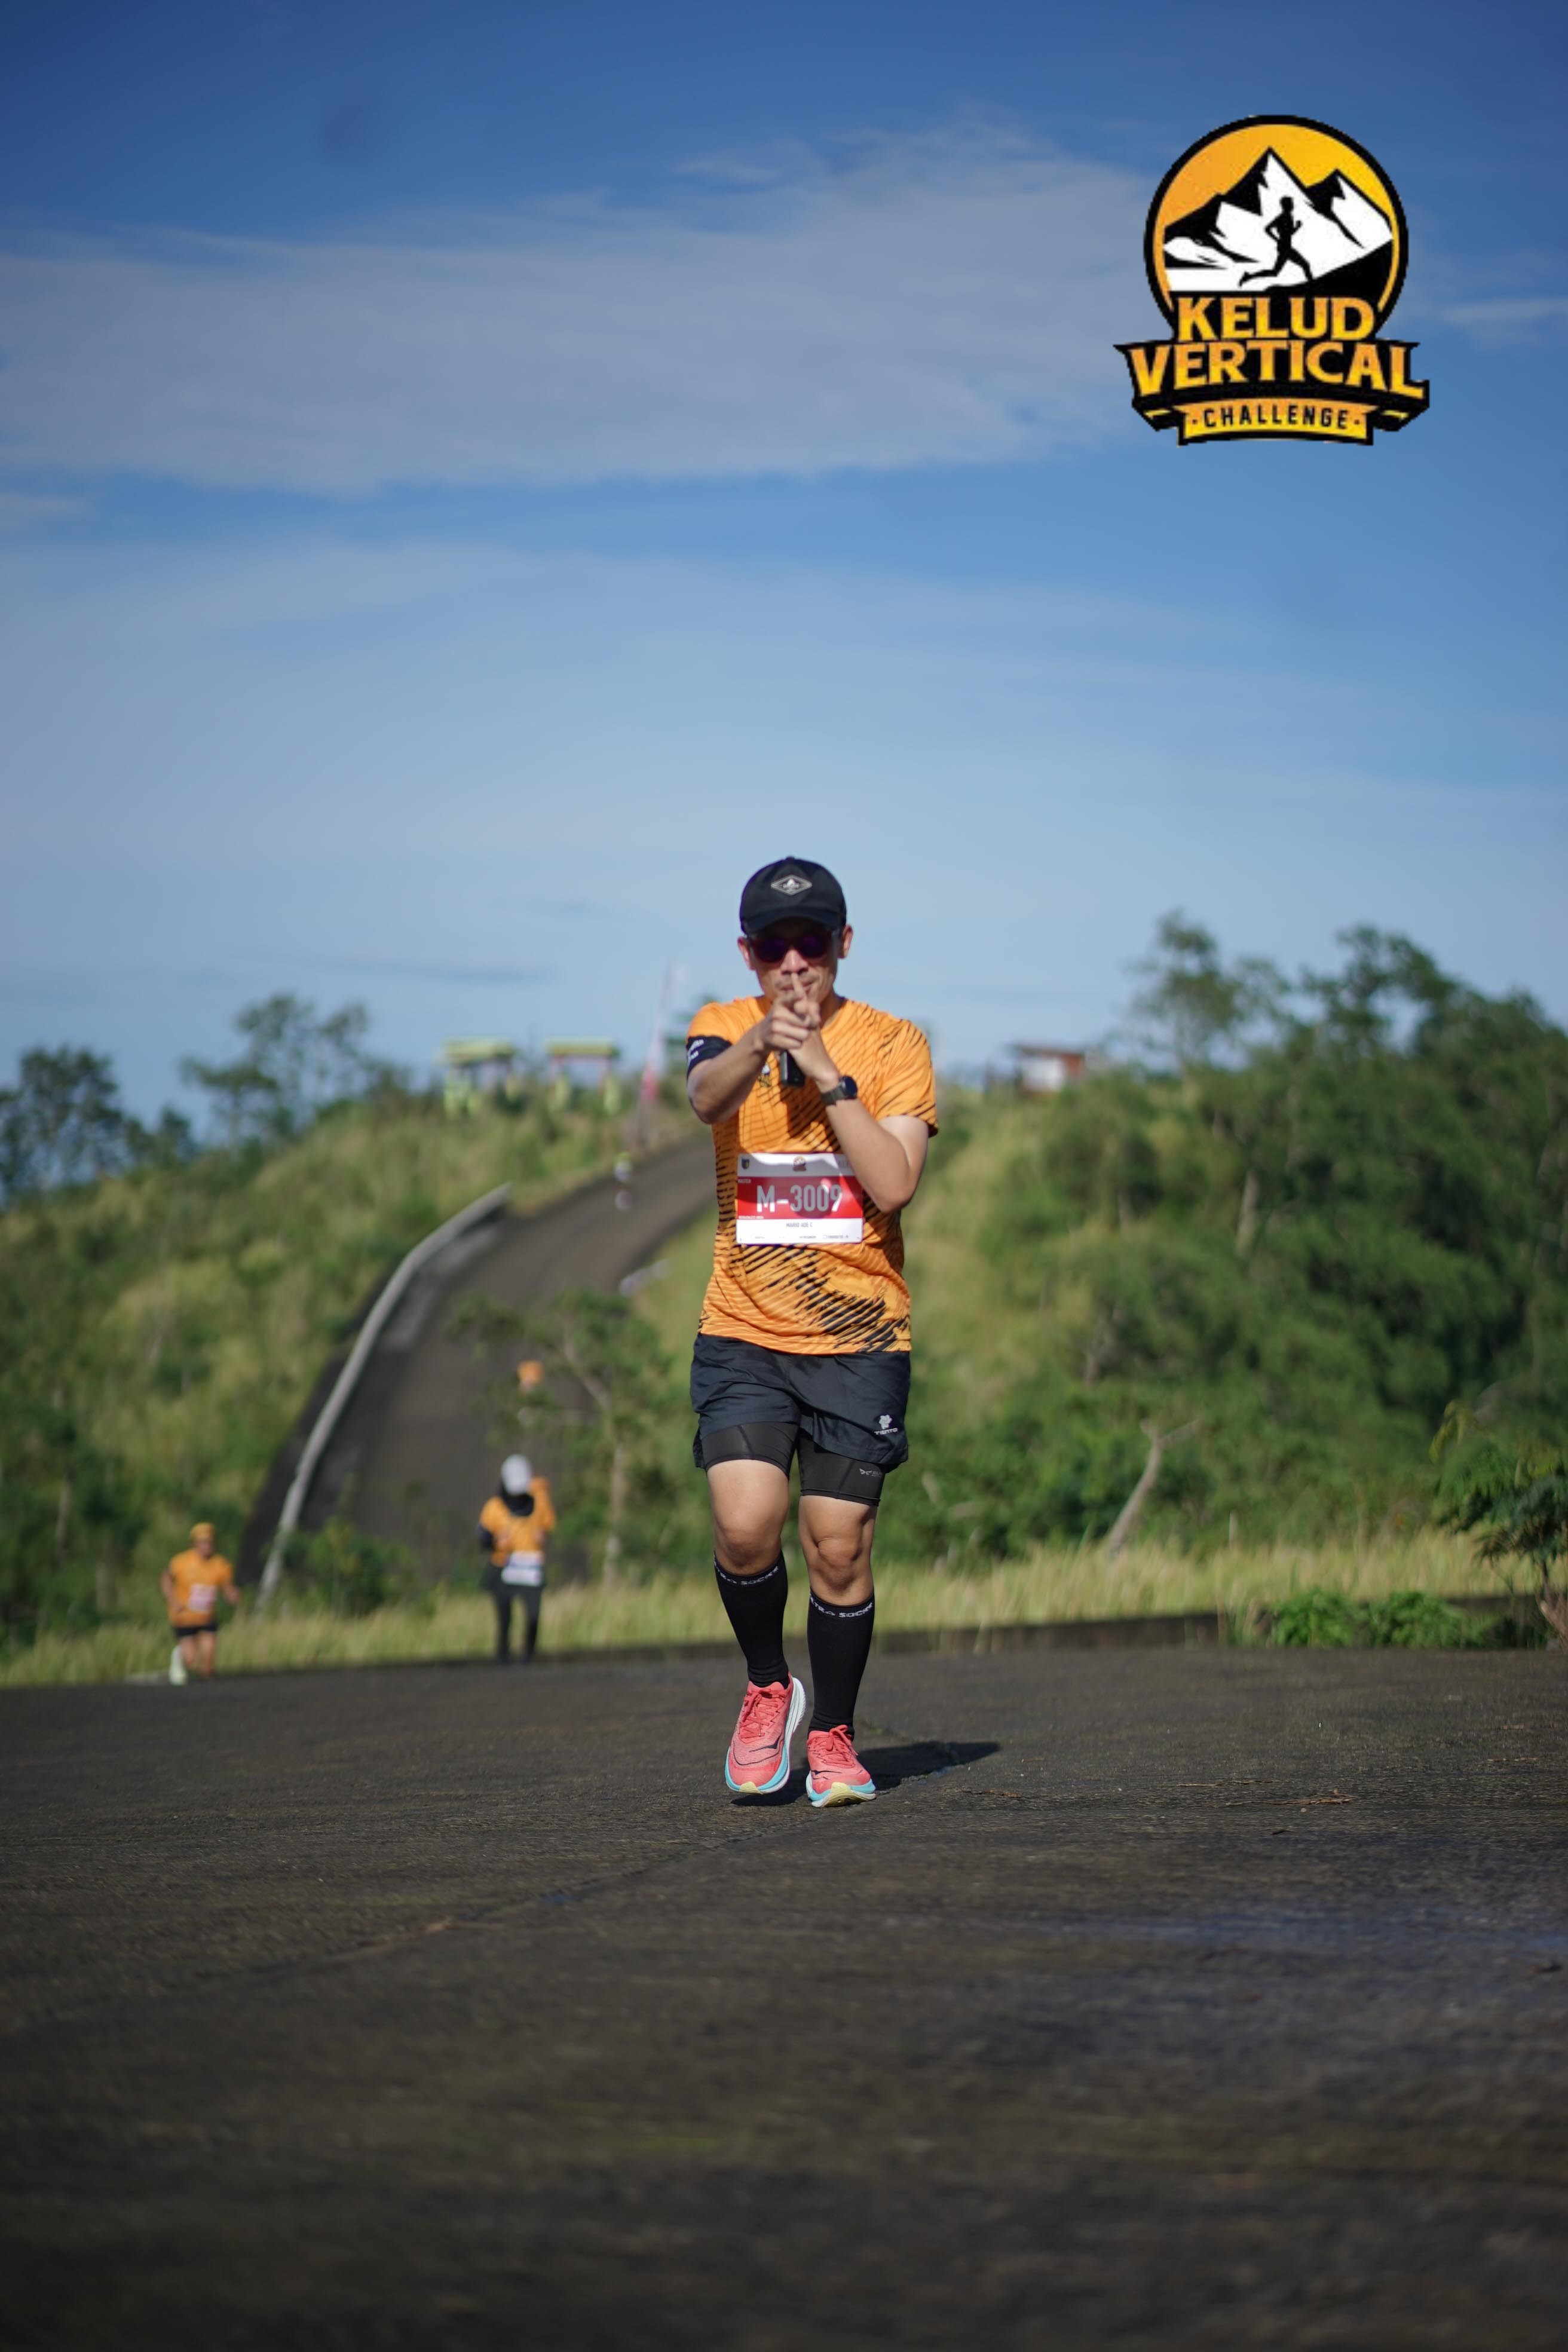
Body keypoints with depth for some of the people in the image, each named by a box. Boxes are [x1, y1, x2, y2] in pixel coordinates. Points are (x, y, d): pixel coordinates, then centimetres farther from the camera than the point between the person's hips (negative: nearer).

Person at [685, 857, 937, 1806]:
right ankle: (768, 1686, 11)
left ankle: (833, 1734, 19)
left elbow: (894, 1185, -13)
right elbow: (706, 1096, -22)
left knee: (840, 1543, -1)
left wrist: (827, 1073, -19)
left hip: (861, 1338, 0)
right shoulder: (725, 1028, 3)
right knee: (745, 1523, -16)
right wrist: (762, 1041, -42)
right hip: (743, 1332, 0)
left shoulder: (893, 1044, 0)